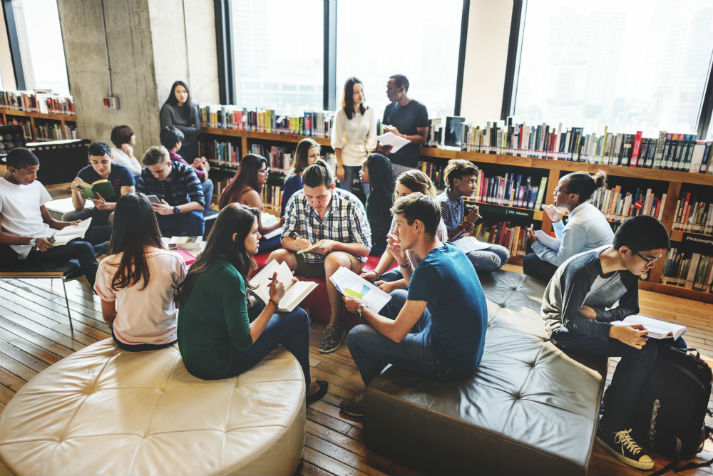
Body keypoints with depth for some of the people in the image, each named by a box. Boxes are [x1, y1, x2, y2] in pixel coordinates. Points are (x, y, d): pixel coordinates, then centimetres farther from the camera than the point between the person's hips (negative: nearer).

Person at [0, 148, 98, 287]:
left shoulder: (36, 185, 15)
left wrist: (71, 225, -1)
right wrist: (33, 241, -22)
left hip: (48, 238, 7)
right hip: (26, 250, -7)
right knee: (84, 248, -27)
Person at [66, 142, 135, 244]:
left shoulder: (123, 172, -16)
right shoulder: (84, 174, -7)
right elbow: (79, 208, -10)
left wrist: (107, 205, -42)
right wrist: (74, 190, -32)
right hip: (100, 214, 4)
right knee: (67, 217, -18)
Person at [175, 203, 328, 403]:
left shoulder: (206, 262, 1)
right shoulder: (229, 276, -26)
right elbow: (243, 342, -22)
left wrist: (267, 291, 7)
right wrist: (274, 301, -16)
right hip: (214, 365, -9)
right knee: (298, 318, -4)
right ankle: (303, 388, 19)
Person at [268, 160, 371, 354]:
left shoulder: (351, 204, -17)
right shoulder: (296, 201, -8)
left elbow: (365, 249, -14)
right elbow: (285, 238, 0)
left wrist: (334, 245, -30)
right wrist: (295, 244, -26)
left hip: (347, 259, -3)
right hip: (309, 260, 4)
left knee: (333, 259, -38)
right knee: (277, 256, -21)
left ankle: (335, 324, -22)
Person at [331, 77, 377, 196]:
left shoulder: (369, 111, 3)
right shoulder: (341, 113, -5)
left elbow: (372, 138, 4)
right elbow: (337, 142, -5)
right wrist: (339, 166, -8)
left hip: (364, 159, 2)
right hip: (346, 160, -2)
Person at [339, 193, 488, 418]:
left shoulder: (430, 268, -29)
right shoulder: (450, 250, 0)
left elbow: (396, 333, -22)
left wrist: (361, 309, -6)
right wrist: (403, 261, 3)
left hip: (450, 362, -9)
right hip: (469, 346, 10)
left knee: (356, 336, -7)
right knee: (397, 296, 24)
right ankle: (376, 359, 39)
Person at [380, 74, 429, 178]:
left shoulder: (419, 109, -4)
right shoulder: (389, 108, 13)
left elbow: (422, 138, -7)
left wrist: (400, 136, -18)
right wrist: (384, 145, -3)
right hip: (388, 161, 5)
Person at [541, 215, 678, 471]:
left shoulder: (629, 268, -6)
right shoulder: (582, 269, -29)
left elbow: (630, 310, -1)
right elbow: (570, 320, -26)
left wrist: (595, 312, -21)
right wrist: (614, 331, -41)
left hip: (595, 321, 8)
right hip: (563, 328, -8)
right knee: (642, 349, -26)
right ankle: (611, 429, -16)